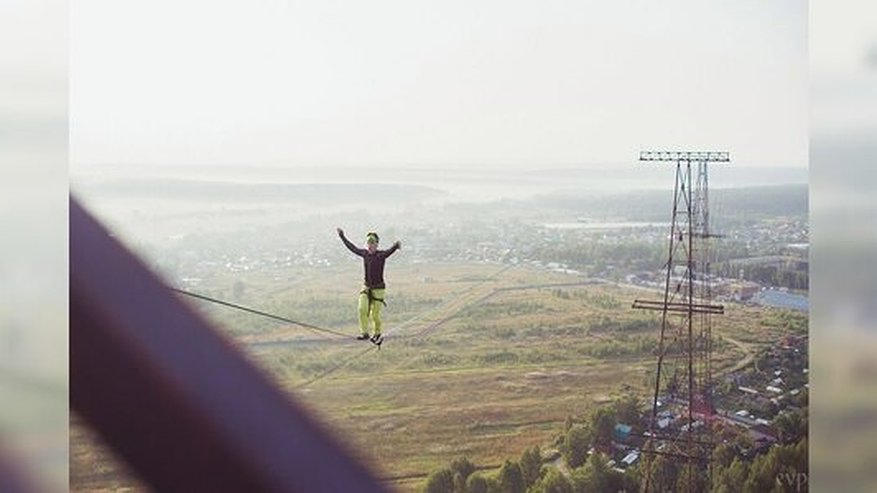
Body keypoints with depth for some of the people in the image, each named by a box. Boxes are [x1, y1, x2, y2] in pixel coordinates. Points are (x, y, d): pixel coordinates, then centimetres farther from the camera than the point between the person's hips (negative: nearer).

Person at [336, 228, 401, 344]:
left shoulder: (381, 255, -14)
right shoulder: (364, 253, 1)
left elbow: (390, 251, -36)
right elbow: (352, 247, 15)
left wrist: (396, 246, -58)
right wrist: (342, 236, 23)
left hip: (378, 289, -4)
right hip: (366, 287, 4)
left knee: (375, 315, 2)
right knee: (362, 308, -16)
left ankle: (377, 334, 28)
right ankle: (364, 333, -8)